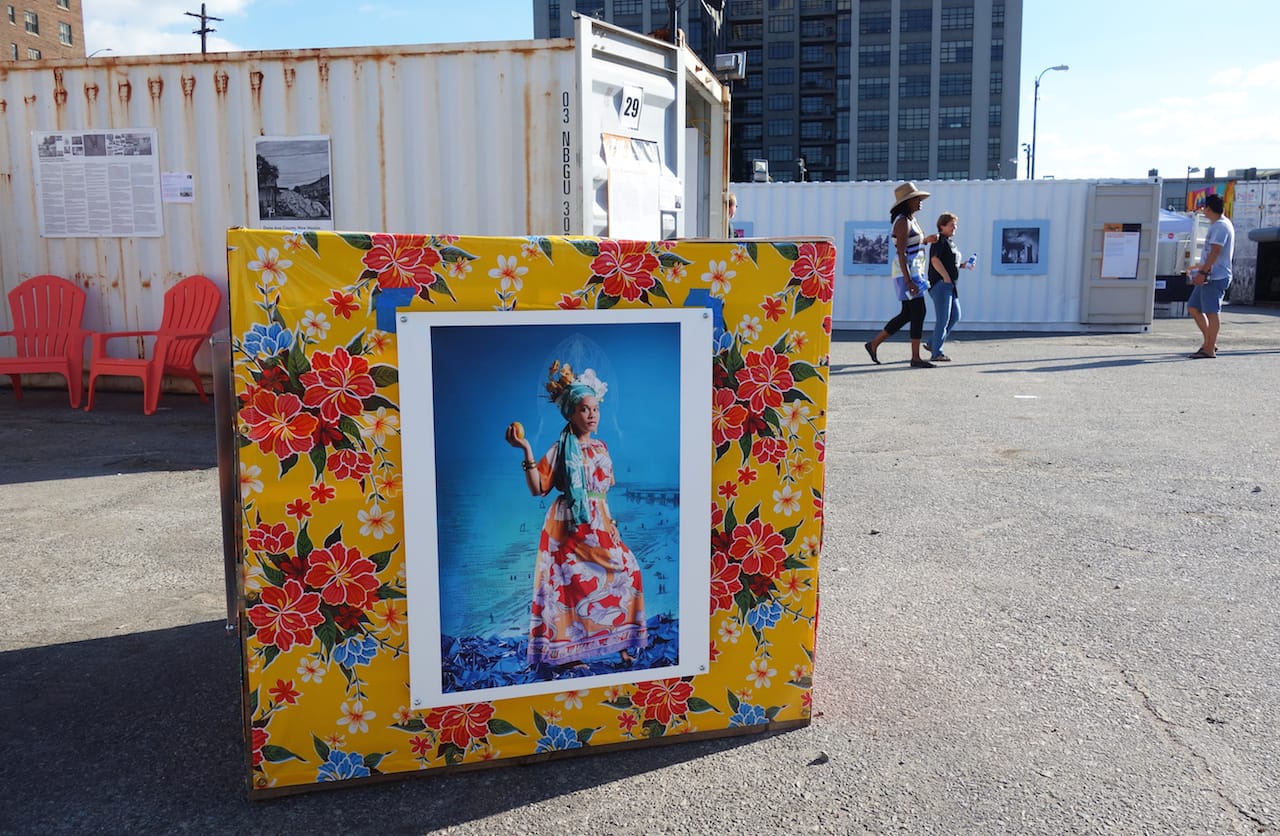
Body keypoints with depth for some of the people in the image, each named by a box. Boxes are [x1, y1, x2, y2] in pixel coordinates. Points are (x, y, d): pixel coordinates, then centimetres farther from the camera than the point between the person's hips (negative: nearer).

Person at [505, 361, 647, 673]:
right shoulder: (561, 449, -6)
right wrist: (526, 451, -23)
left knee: (625, 570, 1)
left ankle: (620, 641, 15)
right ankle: (565, 653, 0)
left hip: (600, 524, 6)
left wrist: (609, 520, 16)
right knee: (573, 580, -11)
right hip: (570, 525, -6)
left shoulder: (600, 447, 11)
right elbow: (537, 488, -15)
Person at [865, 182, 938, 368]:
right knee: (918, 312, -7)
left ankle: (874, 344, 18)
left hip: (915, 272, 10)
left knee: (907, 314, 12)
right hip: (907, 273, -10)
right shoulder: (903, 222, -14)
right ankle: (915, 358, -1)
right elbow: (901, 253, -21)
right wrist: (909, 281, -25)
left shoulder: (911, 220, 15)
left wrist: (926, 240, 10)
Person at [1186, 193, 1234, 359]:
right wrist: (1200, 267, 28)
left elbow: (1215, 252, -21)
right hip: (1210, 276, 10)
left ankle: (1209, 349, -3)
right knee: (1193, 307, 12)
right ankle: (1209, 342, 17)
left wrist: (1203, 272, -24)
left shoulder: (1221, 226, -13)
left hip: (1216, 277, -10)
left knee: (1212, 312, -7)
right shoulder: (1217, 225, 18)